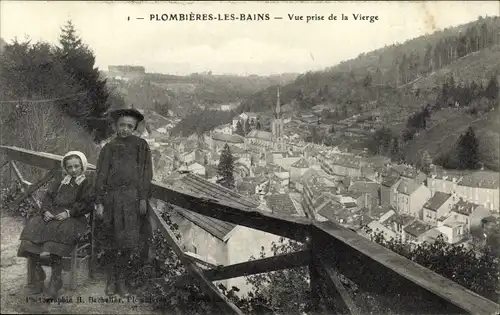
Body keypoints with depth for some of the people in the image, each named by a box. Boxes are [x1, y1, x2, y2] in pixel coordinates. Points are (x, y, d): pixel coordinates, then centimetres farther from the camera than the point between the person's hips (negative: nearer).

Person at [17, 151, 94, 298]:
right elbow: (48, 198, 16)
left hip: (72, 218, -5)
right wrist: (46, 211, -5)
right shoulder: (59, 183, 30)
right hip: (51, 215, 5)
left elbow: (85, 204, -2)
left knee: (59, 231, -36)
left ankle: (56, 279, -30)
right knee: (33, 228, -24)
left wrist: (68, 212, -16)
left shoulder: (87, 184, 13)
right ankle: (38, 277, -22)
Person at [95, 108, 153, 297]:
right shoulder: (109, 148, 9)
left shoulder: (141, 146, 7)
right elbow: (100, 176, 7)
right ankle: (111, 280, 15)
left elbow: (146, 174, 4)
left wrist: (143, 198, -4)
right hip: (111, 197, 1)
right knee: (112, 239, 4)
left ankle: (122, 280, 10)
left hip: (132, 198, -1)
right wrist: (99, 202, 0)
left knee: (128, 239, -2)